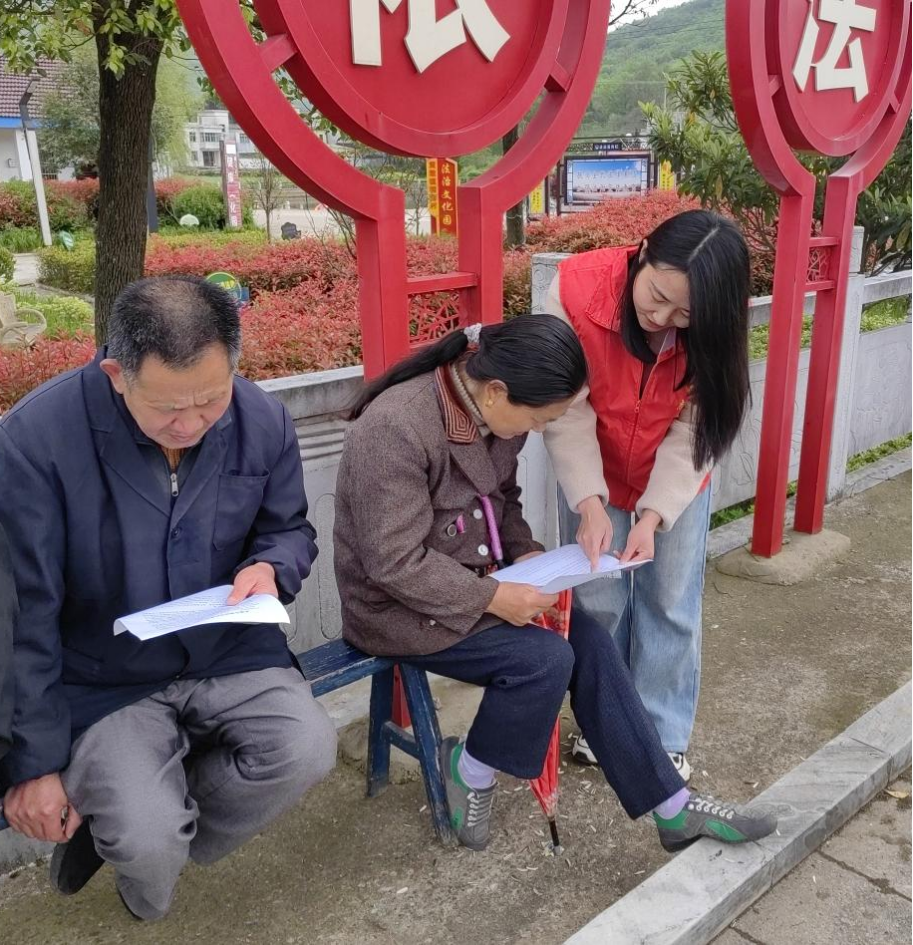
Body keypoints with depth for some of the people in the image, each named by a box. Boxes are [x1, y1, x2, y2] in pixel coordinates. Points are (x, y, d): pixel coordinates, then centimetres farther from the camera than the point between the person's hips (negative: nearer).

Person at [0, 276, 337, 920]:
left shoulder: (265, 422, -10)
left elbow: (291, 530, 9)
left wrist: (271, 568, -17)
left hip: (231, 656, 4)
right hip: (103, 684, -3)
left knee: (308, 752, -21)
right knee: (148, 843, -22)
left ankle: (126, 825, 6)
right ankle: (130, 835, 19)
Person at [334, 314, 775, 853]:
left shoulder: (494, 411, -4)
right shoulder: (394, 429, -29)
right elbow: (395, 563, -28)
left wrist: (526, 553, -5)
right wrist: (494, 598, -25)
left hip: (476, 583, 8)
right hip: (401, 606, -7)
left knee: (589, 642, -7)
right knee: (544, 659, -21)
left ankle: (674, 808, 4)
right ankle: (470, 770, 8)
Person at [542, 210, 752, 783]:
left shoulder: (712, 327, -26)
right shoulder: (577, 289, -30)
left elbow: (693, 431, -20)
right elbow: (567, 412, -25)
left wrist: (653, 515, -29)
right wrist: (589, 501, -31)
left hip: (676, 482, 1)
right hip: (596, 476, 0)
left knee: (671, 605, 7)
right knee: (597, 603, 7)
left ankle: (665, 739, 25)